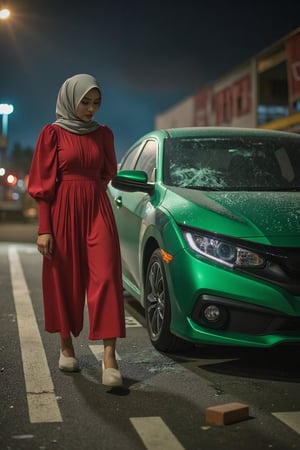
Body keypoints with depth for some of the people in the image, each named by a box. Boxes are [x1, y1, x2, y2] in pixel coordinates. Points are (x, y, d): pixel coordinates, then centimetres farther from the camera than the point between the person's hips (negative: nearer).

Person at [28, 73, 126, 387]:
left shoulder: (103, 134, 9)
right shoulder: (53, 133, 0)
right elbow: (43, 184, -3)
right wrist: (43, 228, -8)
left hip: (97, 211, 2)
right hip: (64, 212, -2)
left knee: (106, 278, -10)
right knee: (65, 281, 7)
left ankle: (109, 357, -12)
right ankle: (66, 347, 26)